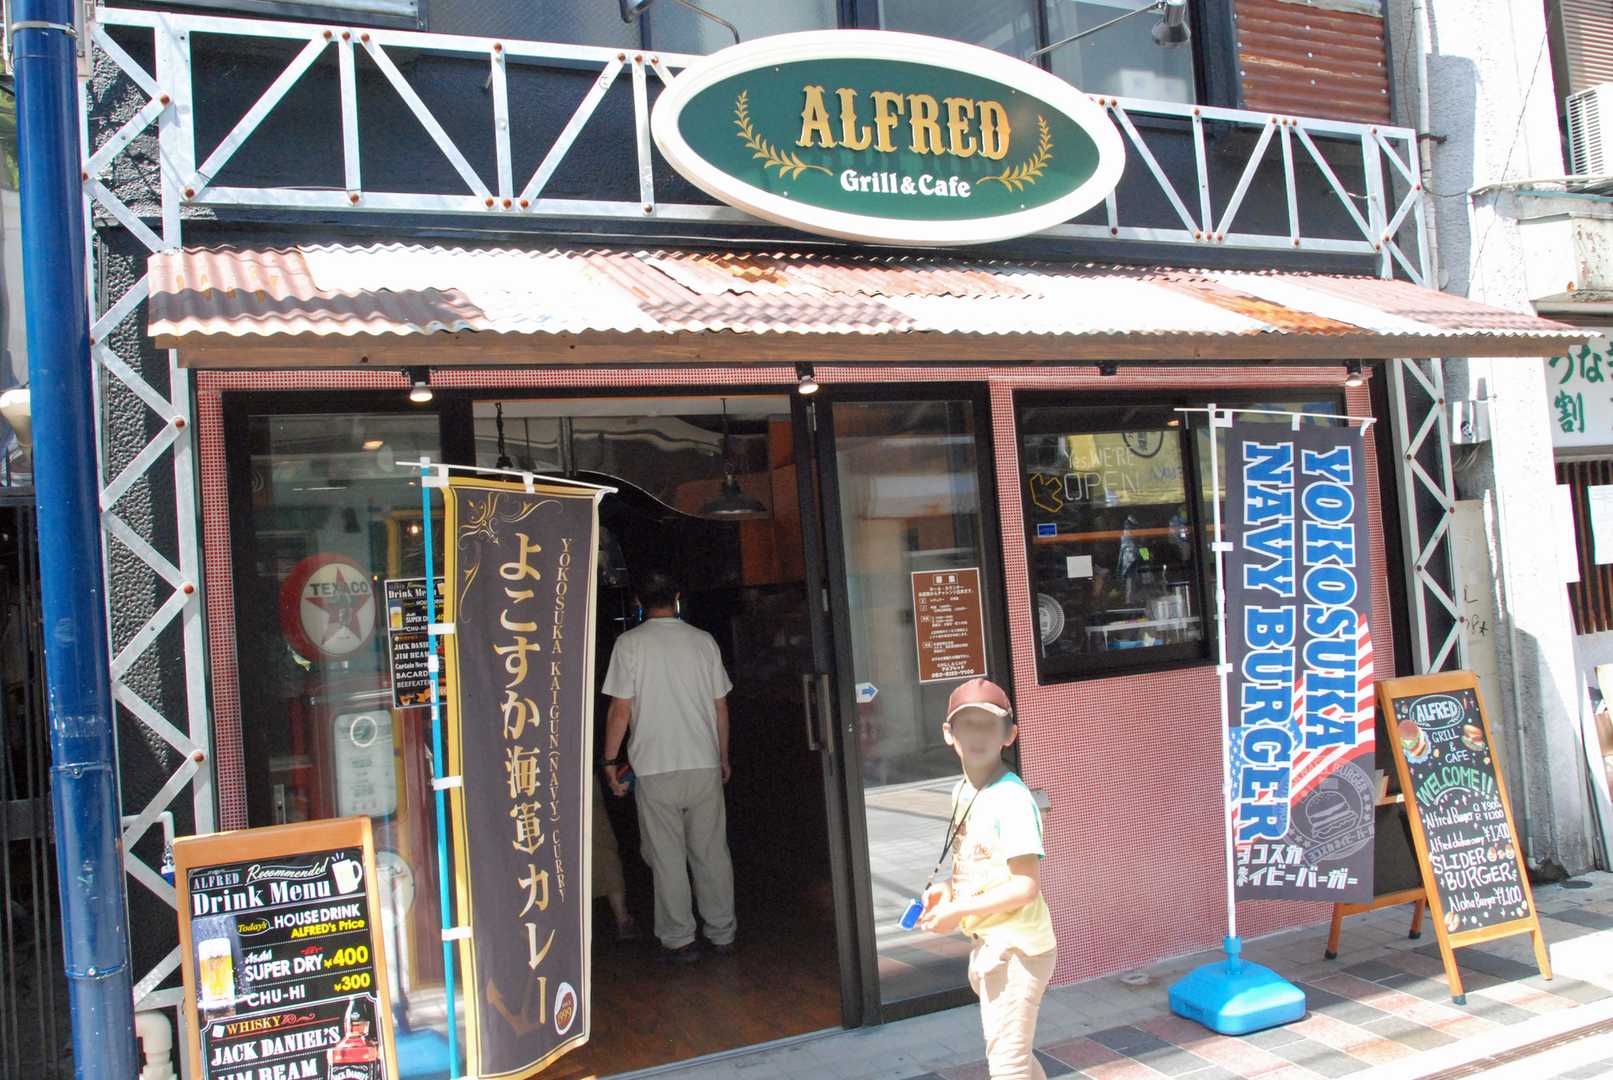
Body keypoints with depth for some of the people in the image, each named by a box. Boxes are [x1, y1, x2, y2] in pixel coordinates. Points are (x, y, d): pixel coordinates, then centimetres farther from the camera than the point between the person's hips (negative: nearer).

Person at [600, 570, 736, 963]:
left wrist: (611, 759, 3)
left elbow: (620, 709, -8)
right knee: (711, 852, 12)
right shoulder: (703, 641, 4)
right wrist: (723, 757, 20)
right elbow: (721, 706, 9)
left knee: (667, 857, 6)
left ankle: (680, 940, 11)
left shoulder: (630, 643, -5)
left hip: (655, 768, -3)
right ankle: (722, 933, 19)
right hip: (705, 765, 3)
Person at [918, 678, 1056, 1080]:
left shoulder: (1012, 799, -21)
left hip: (1018, 946, -9)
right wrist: (948, 889, 1)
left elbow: (1026, 887, -24)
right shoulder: (961, 792, 6)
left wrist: (958, 911, -19)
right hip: (988, 944, 9)